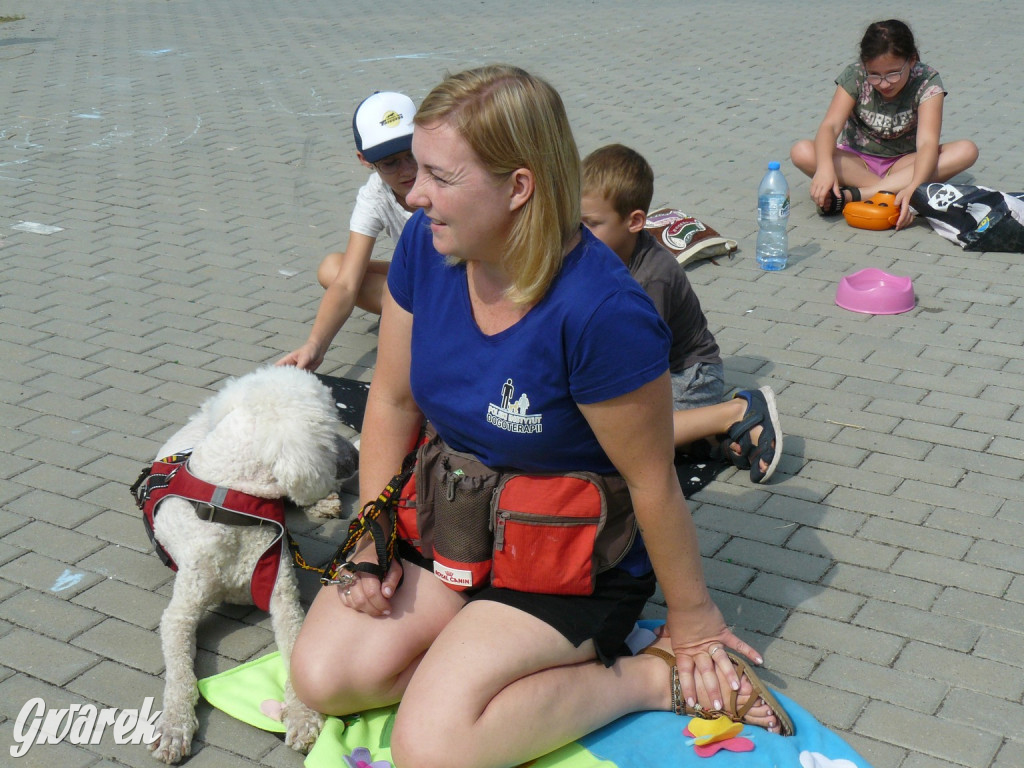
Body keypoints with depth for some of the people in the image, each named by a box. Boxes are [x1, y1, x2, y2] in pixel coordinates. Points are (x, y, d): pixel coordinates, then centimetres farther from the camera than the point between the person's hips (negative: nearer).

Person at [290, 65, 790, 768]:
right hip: (448, 524, 6)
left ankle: (652, 679, -4)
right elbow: (393, 401, 2)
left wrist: (692, 619, -6)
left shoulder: (603, 312, -30)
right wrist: (373, 544, -2)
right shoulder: (426, 244, -10)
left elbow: (652, 482, -19)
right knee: (324, 676, -11)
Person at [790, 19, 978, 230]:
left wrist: (913, 187, -49)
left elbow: (927, 143, -30)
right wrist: (825, 166, -50)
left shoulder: (927, 81, -17)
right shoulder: (854, 77, -15)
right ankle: (892, 192, -34)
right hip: (857, 162, 0)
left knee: (966, 151, -29)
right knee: (802, 152, -29)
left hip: (904, 163, 1)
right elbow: (830, 126, -28)